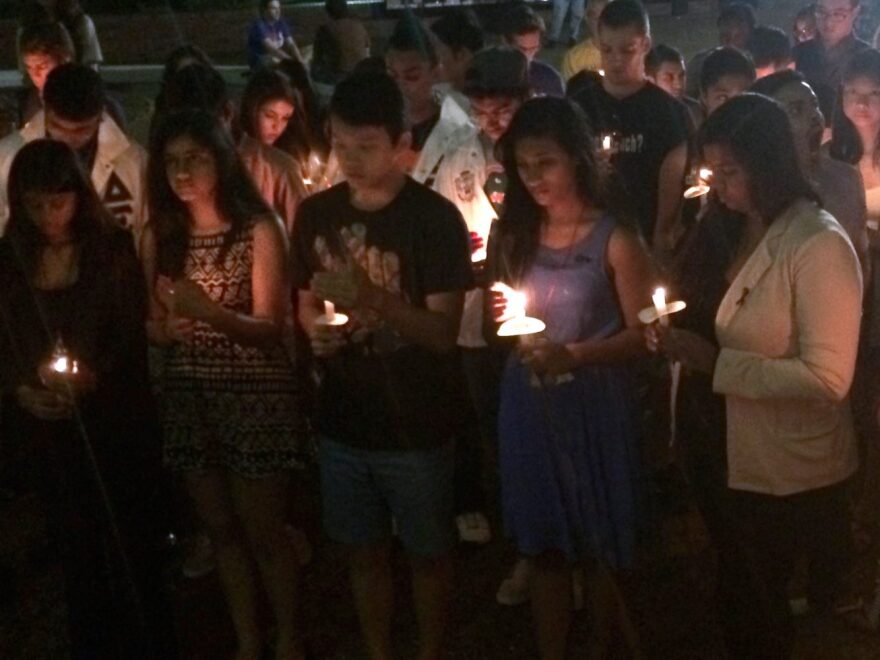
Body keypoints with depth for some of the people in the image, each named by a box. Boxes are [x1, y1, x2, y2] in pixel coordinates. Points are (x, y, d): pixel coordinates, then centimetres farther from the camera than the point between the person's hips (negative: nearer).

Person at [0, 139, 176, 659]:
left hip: (118, 423, -3)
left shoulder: (113, 248, -4)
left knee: (131, 543, 2)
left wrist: (94, 378, -22)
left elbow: (133, 337, -6)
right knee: (76, 547, 14)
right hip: (49, 429, 3)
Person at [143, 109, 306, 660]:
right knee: (222, 530, 15)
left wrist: (210, 312, -31)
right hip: (186, 397, 5)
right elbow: (154, 324, 11)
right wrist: (169, 326, -13)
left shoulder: (259, 229, -9)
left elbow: (270, 326, -12)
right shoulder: (159, 236, 4)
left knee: (264, 531, 2)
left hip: (256, 396, -4)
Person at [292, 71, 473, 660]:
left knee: (428, 552, 13)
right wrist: (314, 327, -10)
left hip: (416, 425, -4)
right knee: (365, 551, 18)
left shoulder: (435, 218, -15)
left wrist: (375, 298, -33)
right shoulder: (316, 214, 0)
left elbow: (444, 332, -17)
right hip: (342, 419, 4)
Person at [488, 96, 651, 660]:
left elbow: (641, 334, -11)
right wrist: (503, 318, -6)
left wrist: (572, 354, -25)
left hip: (596, 406, -4)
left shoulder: (614, 239, -10)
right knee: (545, 545, 14)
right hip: (528, 402, 4)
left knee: (602, 547, 9)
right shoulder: (513, 235, 6)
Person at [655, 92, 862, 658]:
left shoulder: (819, 244, -22)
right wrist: (688, 344, -3)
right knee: (756, 610, 25)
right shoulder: (743, 233, 4)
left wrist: (716, 363, -27)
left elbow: (828, 377, -26)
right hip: (744, 462, 8)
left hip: (801, 477, -8)